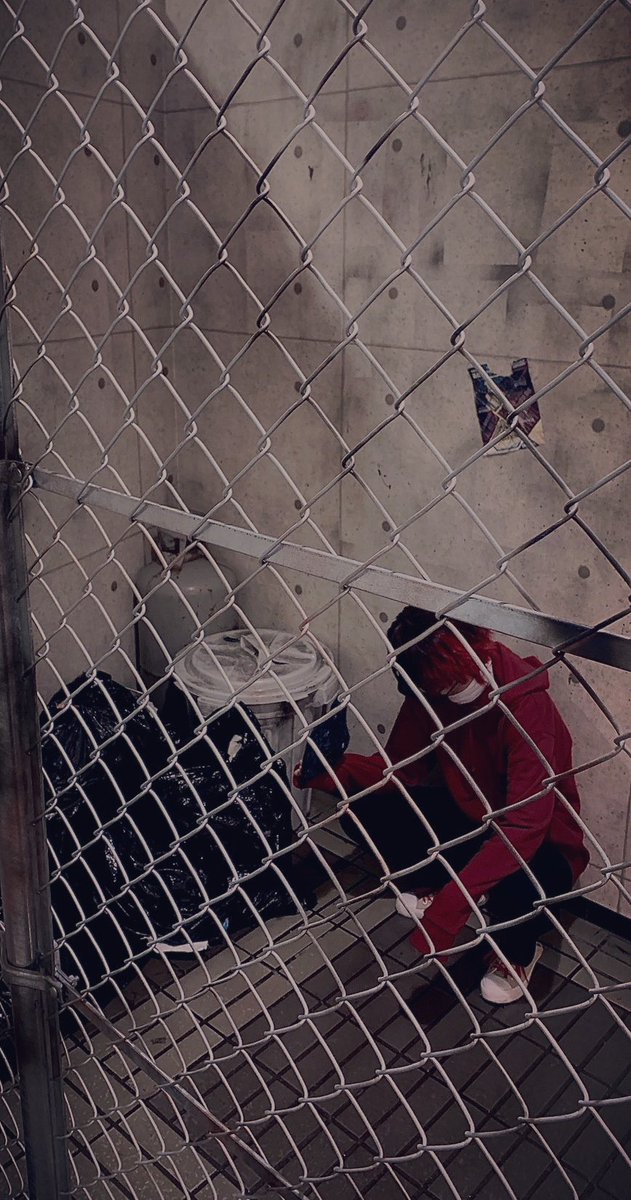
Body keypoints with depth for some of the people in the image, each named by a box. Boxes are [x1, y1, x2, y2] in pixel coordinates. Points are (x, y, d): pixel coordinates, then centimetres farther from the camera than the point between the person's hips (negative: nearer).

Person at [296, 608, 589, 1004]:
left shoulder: (527, 704, -32)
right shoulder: (432, 689, -14)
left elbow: (525, 826, -37)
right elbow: (401, 766, -7)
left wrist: (449, 907, -44)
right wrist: (329, 771, -27)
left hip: (539, 842, -5)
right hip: (467, 815, 5)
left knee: (516, 891, -39)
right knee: (362, 811, -16)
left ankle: (518, 952, 0)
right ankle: (434, 883, 12)